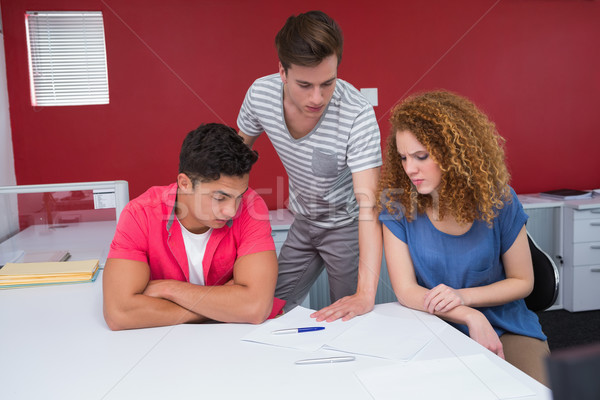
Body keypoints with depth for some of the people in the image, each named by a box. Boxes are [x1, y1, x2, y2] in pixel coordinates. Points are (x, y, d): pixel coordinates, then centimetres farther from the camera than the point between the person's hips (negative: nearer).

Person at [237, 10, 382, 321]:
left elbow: (369, 205, -36)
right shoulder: (260, 93, -18)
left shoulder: (357, 114, -32)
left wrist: (365, 294, -43)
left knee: (348, 321, 1)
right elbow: (240, 147, 5)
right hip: (303, 222, 4)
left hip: (346, 224, -4)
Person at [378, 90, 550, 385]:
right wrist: (471, 317, -23)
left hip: (505, 328, 1)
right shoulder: (397, 206, -11)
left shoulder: (498, 201, -9)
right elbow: (406, 291, -12)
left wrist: (463, 296, -16)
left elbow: (522, 281, 1)